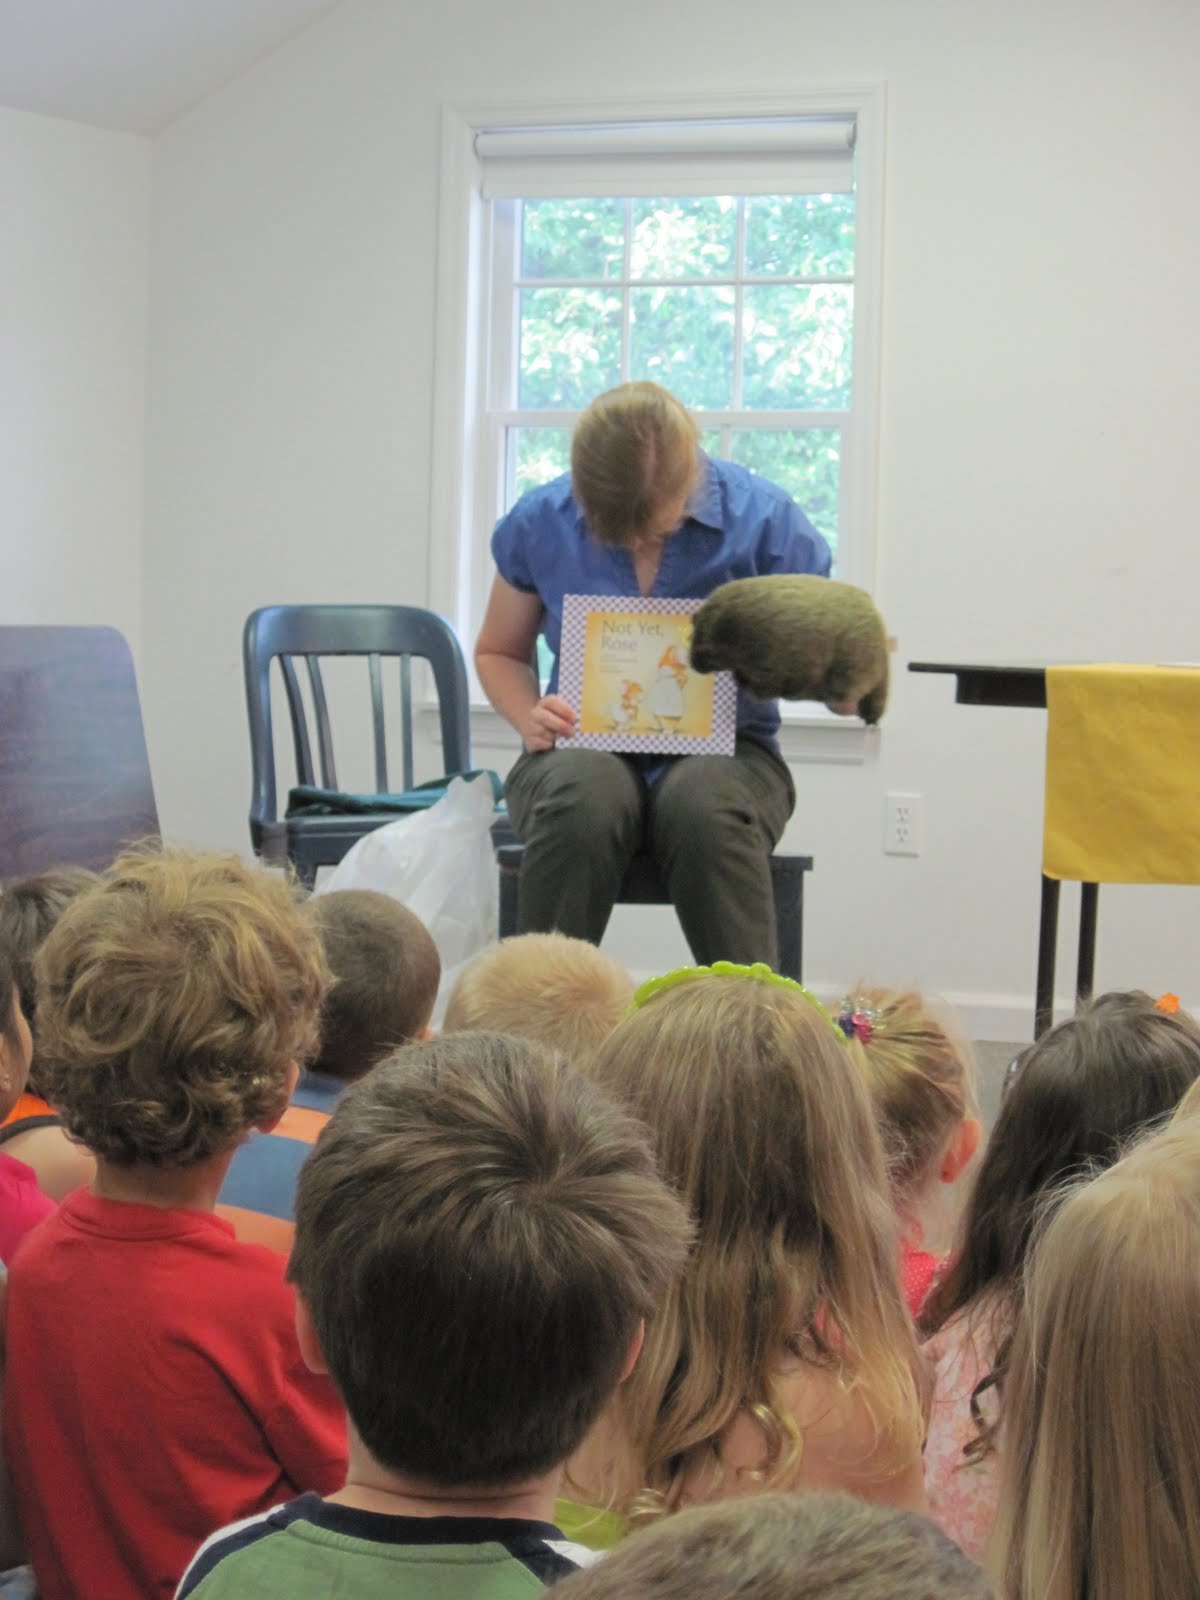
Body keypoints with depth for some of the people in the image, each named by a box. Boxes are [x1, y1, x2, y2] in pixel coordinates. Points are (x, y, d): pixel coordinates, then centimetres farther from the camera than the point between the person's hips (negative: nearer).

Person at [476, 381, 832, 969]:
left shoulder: (764, 518, -4)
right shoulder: (538, 523, 2)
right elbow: (499, 652, 18)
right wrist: (530, 716, -3)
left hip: (723, 752, -1)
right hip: (588, 749, 1)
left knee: (705, 804, -38)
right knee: (585, 796, -37)